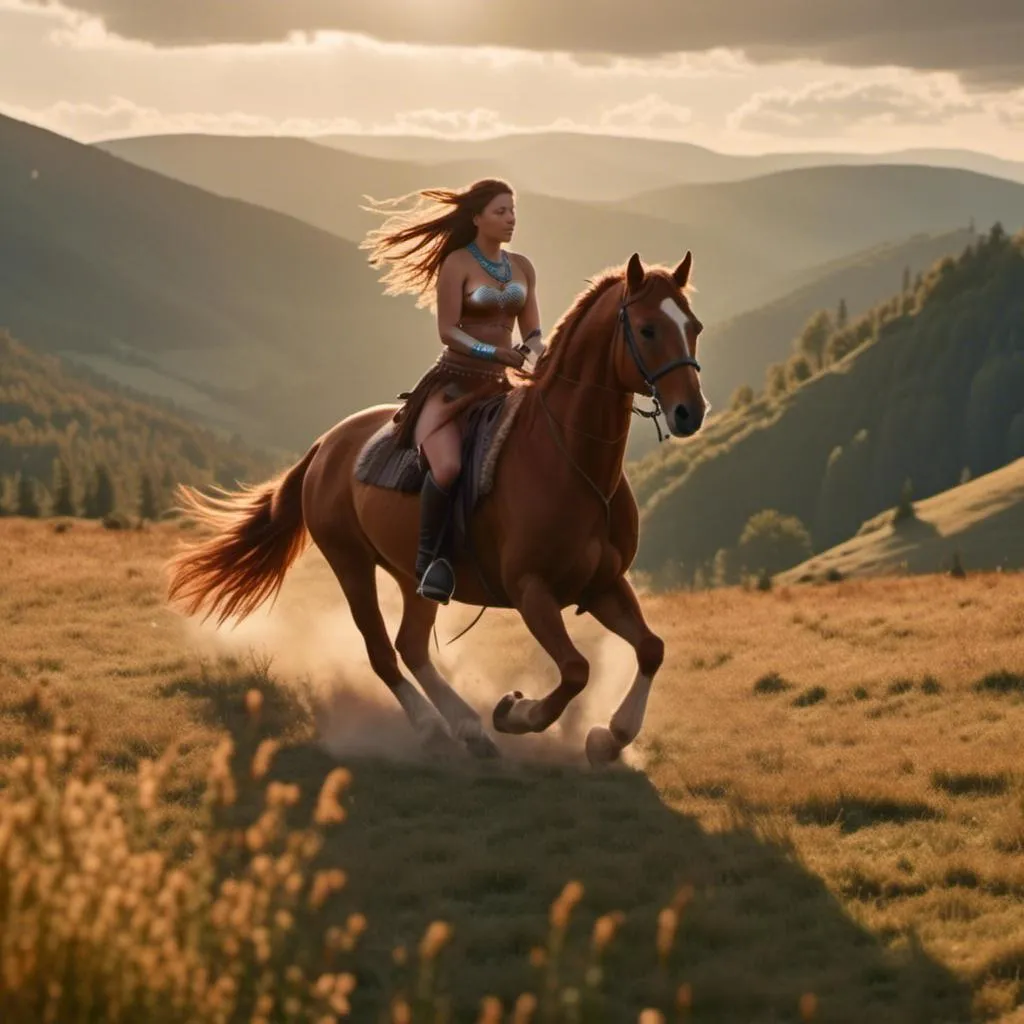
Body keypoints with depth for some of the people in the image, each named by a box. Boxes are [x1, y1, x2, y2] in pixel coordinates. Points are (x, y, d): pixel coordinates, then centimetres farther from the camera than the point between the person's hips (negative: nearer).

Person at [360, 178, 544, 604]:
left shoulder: (521, 267, 12)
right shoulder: (457, 264, -5)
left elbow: (533, 332, 12)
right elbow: (447, 331, -13)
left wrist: (534, 353, -12)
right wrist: (493, 352, -26)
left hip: (502, 382, 7)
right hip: (456, 379, -7)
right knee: (448, 467, -32)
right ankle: (428, 558, -14)